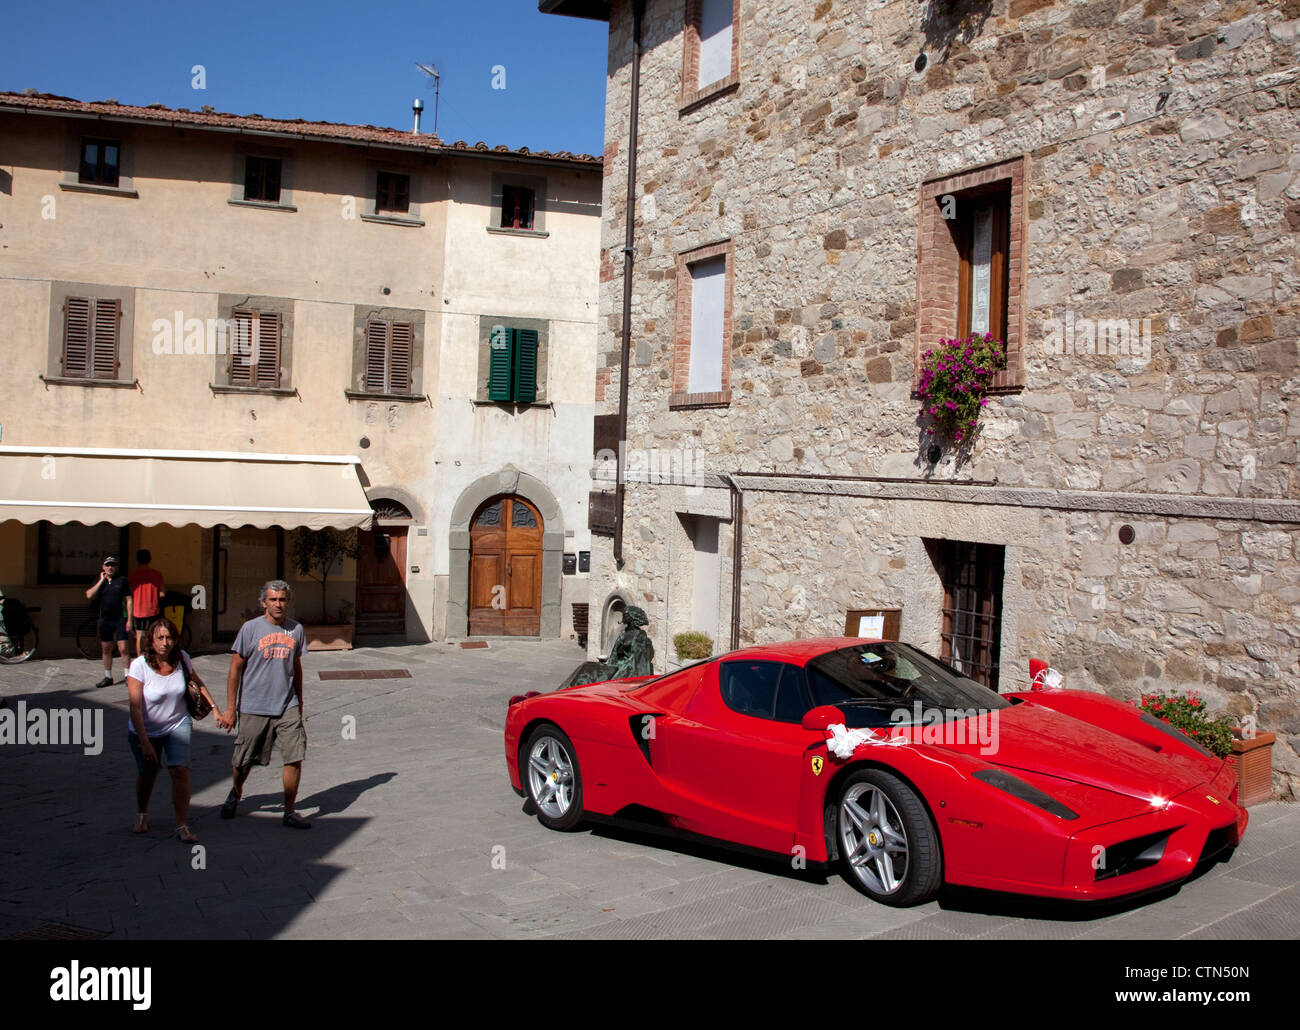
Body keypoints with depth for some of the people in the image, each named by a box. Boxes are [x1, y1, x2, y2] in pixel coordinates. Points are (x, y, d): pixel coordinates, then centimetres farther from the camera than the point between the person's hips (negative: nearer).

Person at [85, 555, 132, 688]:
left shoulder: (123, 580, -1)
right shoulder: (100, 581, 8)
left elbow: (128, 600, -1)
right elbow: (89, 596, -6)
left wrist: (129, 619, -7)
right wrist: (101, 581, -8)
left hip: (120, 619, -4)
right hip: (104, 619, 4)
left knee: (123, 649, -8)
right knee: (106, 649, 11)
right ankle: (108, 677, 21)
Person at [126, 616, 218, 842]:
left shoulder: (181, 658, -11)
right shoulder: (139, 666, -22)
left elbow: (197, 682, 10)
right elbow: (135, 707, -24)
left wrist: (214, 708, 9)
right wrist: (145, 742, -30)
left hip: (177, 725, 1)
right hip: (146, 730, -1)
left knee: (180, 770, -16)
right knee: (147, 774, 14)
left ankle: (182, 826, -10)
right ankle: (142, 814, 45)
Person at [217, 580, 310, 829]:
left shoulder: (296, 629, 6)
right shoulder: (250, 629, -5)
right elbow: (235, 669, -2)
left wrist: (299, 703, 21)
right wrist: (230, 709, -5)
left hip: (287, 708, 2)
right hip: (253, 709, -2)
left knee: (295, 759, -7)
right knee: (243, 762, 11)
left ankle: (289, 812, 7)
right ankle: (235, 794, 42)